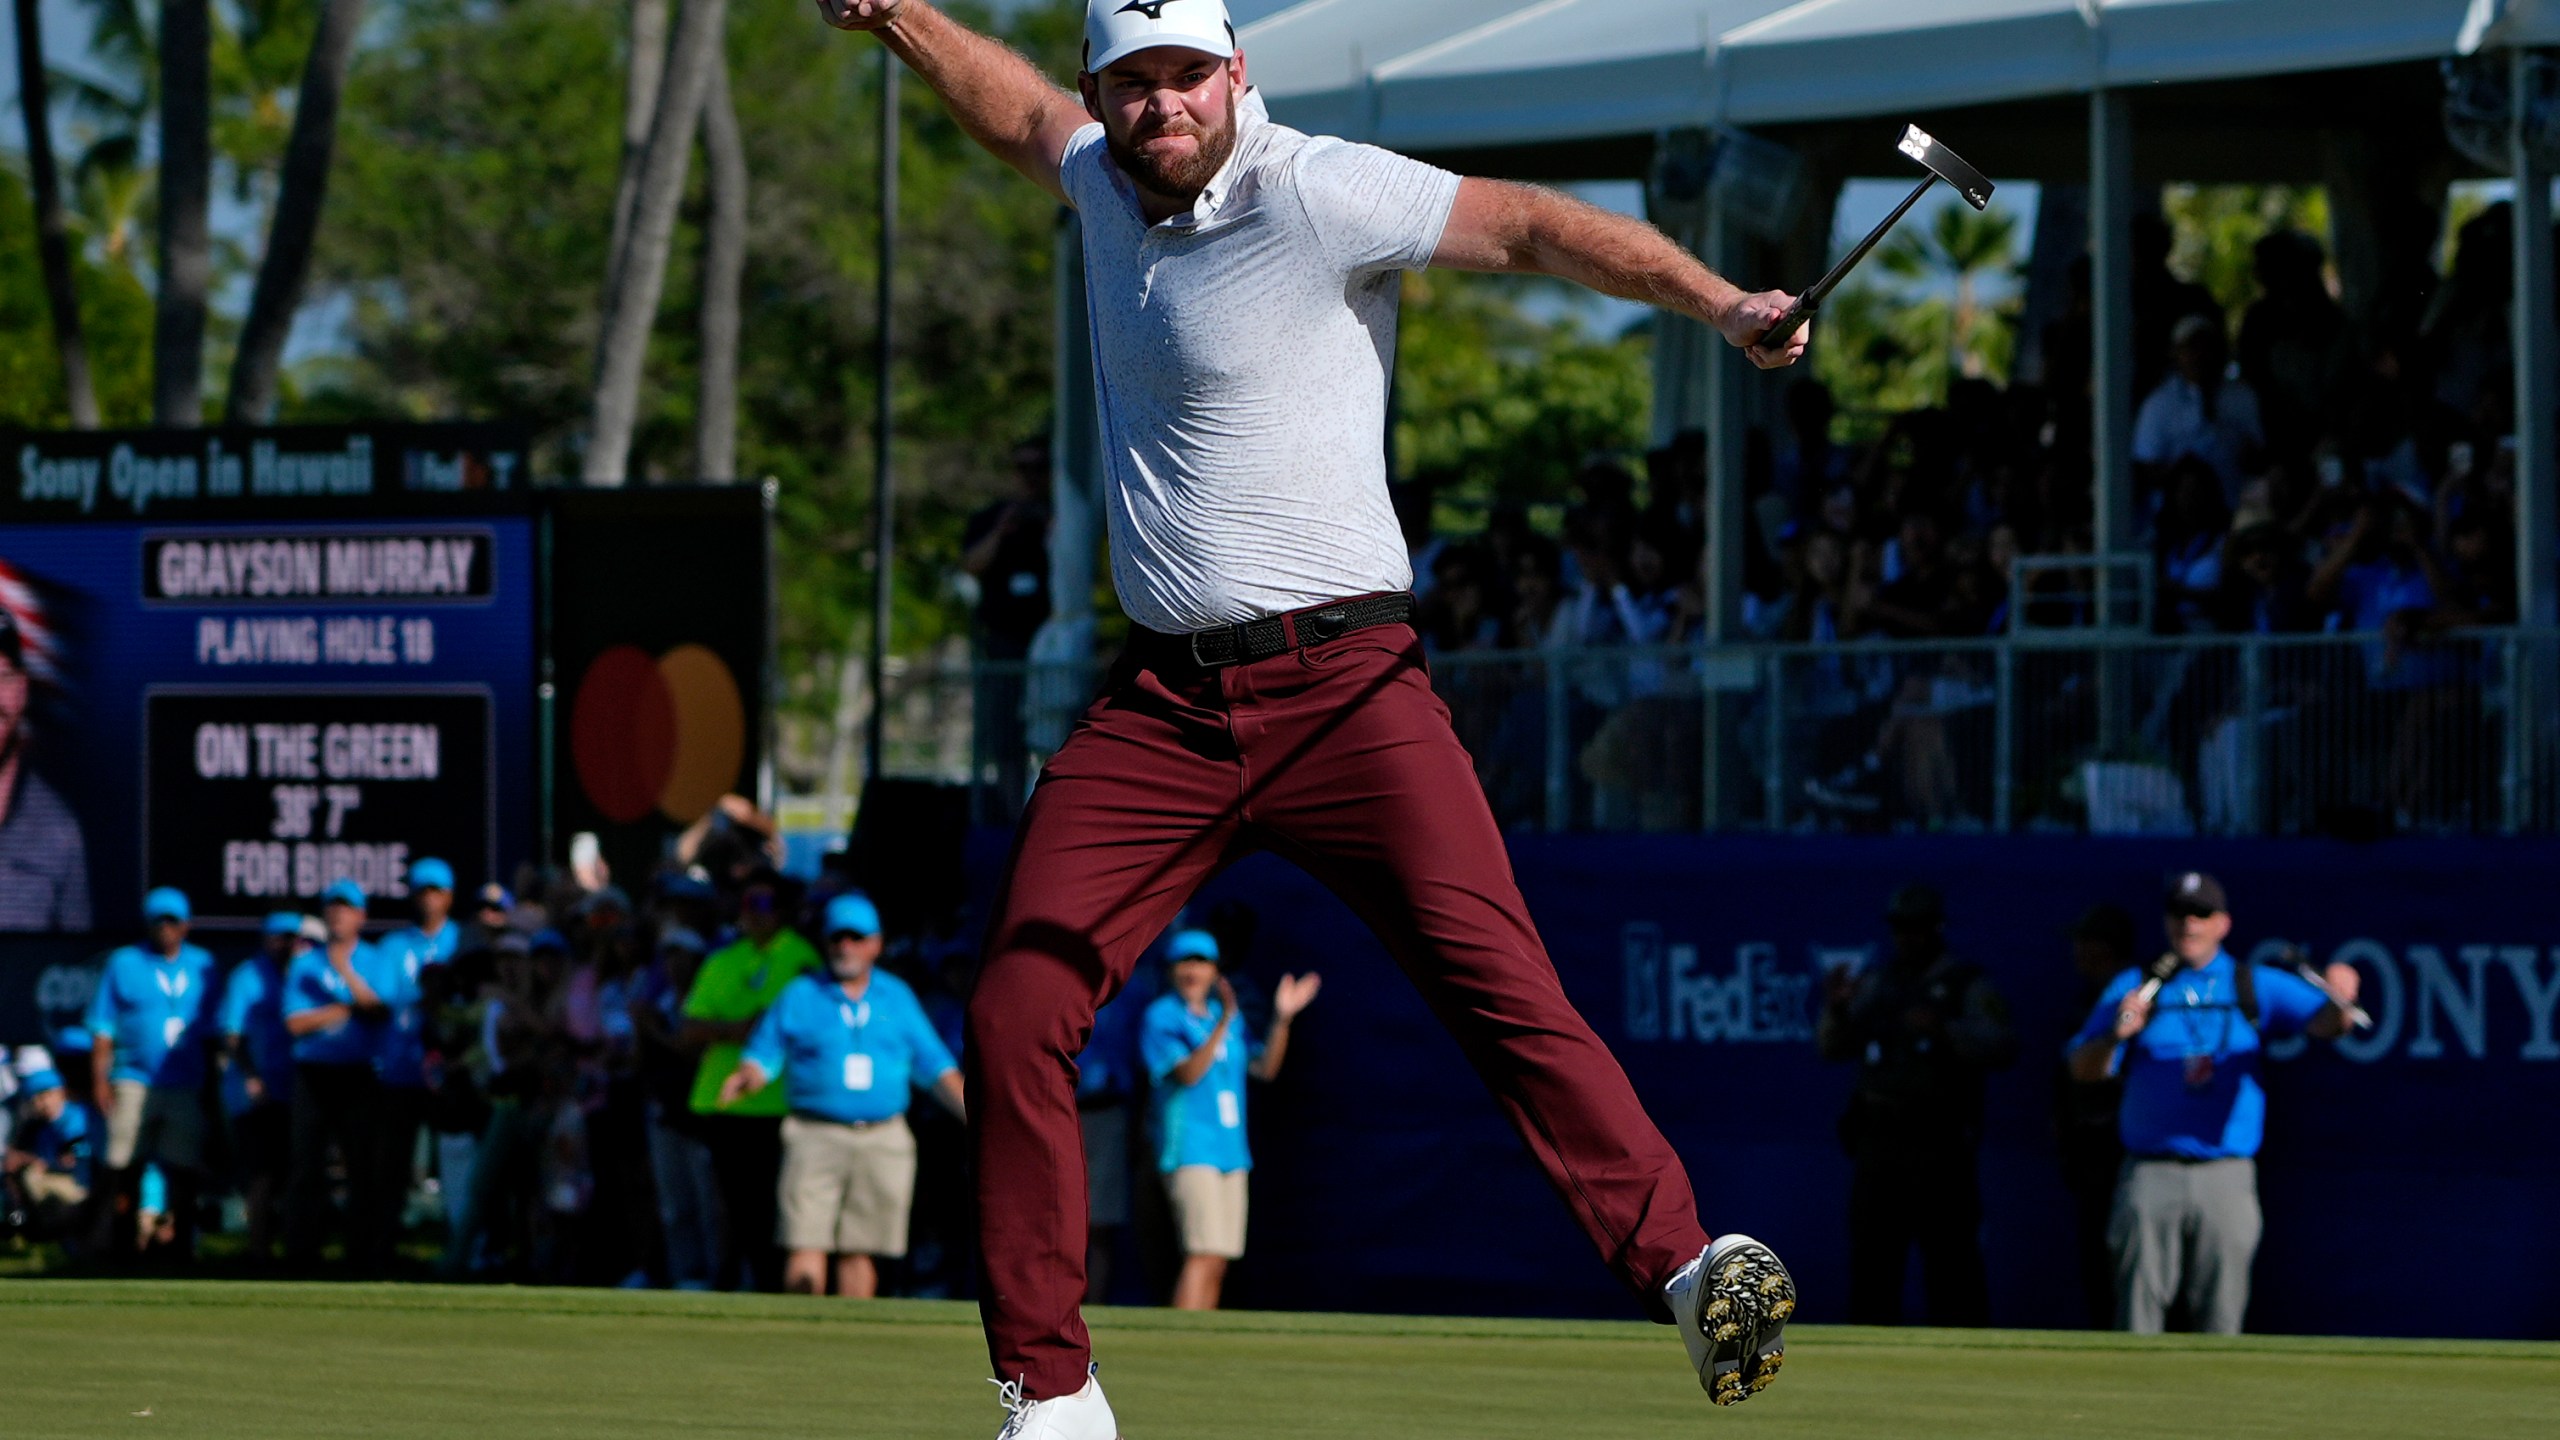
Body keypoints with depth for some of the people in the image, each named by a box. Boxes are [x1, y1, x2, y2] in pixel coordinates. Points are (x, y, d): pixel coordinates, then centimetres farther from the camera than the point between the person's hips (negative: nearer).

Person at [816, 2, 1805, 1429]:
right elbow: (1029, 117, 35)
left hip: (1343, 684, -6)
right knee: (1016, 1016, -2)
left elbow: (1530, 225, -13)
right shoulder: (1110, 183, 11)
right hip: (1161, 708, 6)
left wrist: (1715, 299, -22)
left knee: (1504, 986, -22)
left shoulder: (1313, 191, -10)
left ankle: (1691, 1268, -31)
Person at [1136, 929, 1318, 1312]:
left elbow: (1265, 1068, 14)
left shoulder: (1225, 1015, 17)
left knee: (1218, 1264, 5)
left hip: (1231, 1152, 8)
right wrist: (1222, 1025, -29)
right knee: (1203, 1256, -19)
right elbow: (1188, 1073, -18)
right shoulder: (1161, 1018, -5)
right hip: (1189, 1151, -8)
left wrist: (1282, 1019, 1)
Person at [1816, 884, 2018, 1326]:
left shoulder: (1968, 985, 1)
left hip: (1942, 1148, -5)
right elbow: (1835, 1049, 15)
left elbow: (2002, 1044, -11)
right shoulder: (1875, 983, 17)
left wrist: (1944, 1031, -24)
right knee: (1871, 1258, 5)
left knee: (1952, 1261, -6)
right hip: (1879, 1139, 5)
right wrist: (1836, 1011, -5)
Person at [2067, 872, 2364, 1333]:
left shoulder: (2258, 987, 11)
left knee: (2220, 1320, -1)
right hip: (2150, 1174, 0)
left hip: (2227, 1178, 0)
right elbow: (2084, 1069, 4)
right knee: (2138, 1310, -6)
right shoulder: (2132, 988, 12)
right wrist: (2116, 1035, -17)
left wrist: (2339, 1001, -28)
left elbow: (2323, 1022, -5)